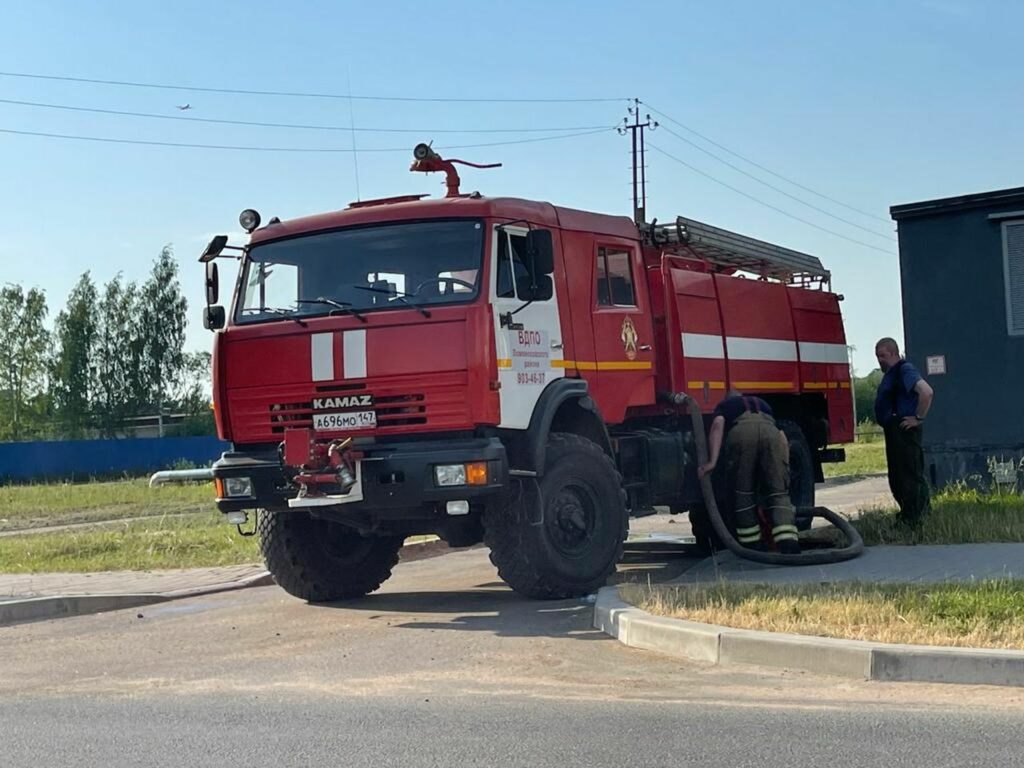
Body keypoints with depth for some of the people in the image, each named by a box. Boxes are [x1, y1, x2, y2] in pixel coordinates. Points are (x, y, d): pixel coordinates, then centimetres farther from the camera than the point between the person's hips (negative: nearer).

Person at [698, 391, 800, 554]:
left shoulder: (724, 405, 35)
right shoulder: (762, 404, 45)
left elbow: (718, 424, 11)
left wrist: (712, 461, 1)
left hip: (741, 432, -2)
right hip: (770, 431, 2)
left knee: (743, 493, 11)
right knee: (779, 493, 2)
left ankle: (751, 549, 13)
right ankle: (788, 545, -17)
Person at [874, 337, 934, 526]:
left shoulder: (905, 370, -13)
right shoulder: (890, 373, 19)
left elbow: (927, 392, -26)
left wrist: (918, 418, -20)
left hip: (904, 431, -11)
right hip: (894, 431, 11)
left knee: (910, 475, -9)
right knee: (897, 478, 14)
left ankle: (913, 521, -8)